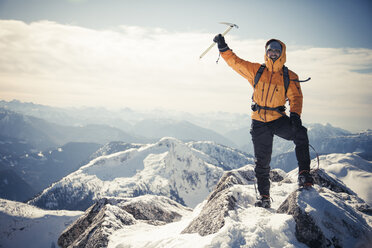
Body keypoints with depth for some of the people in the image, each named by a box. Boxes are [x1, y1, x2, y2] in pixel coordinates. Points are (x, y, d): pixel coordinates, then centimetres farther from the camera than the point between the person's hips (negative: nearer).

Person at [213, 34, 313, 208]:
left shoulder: (290, 77, 2)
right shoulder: (256, 71, 5)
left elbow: (296, 97, -6)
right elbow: (235, 62, 4)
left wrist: (295, 114, -24)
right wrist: (223, 48, -9)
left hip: (279, 120, -1)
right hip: (259, 123, 1)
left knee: (300, 134, -30)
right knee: (262, 162, 5)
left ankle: (304, 174, -21)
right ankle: (264, 197, 20)